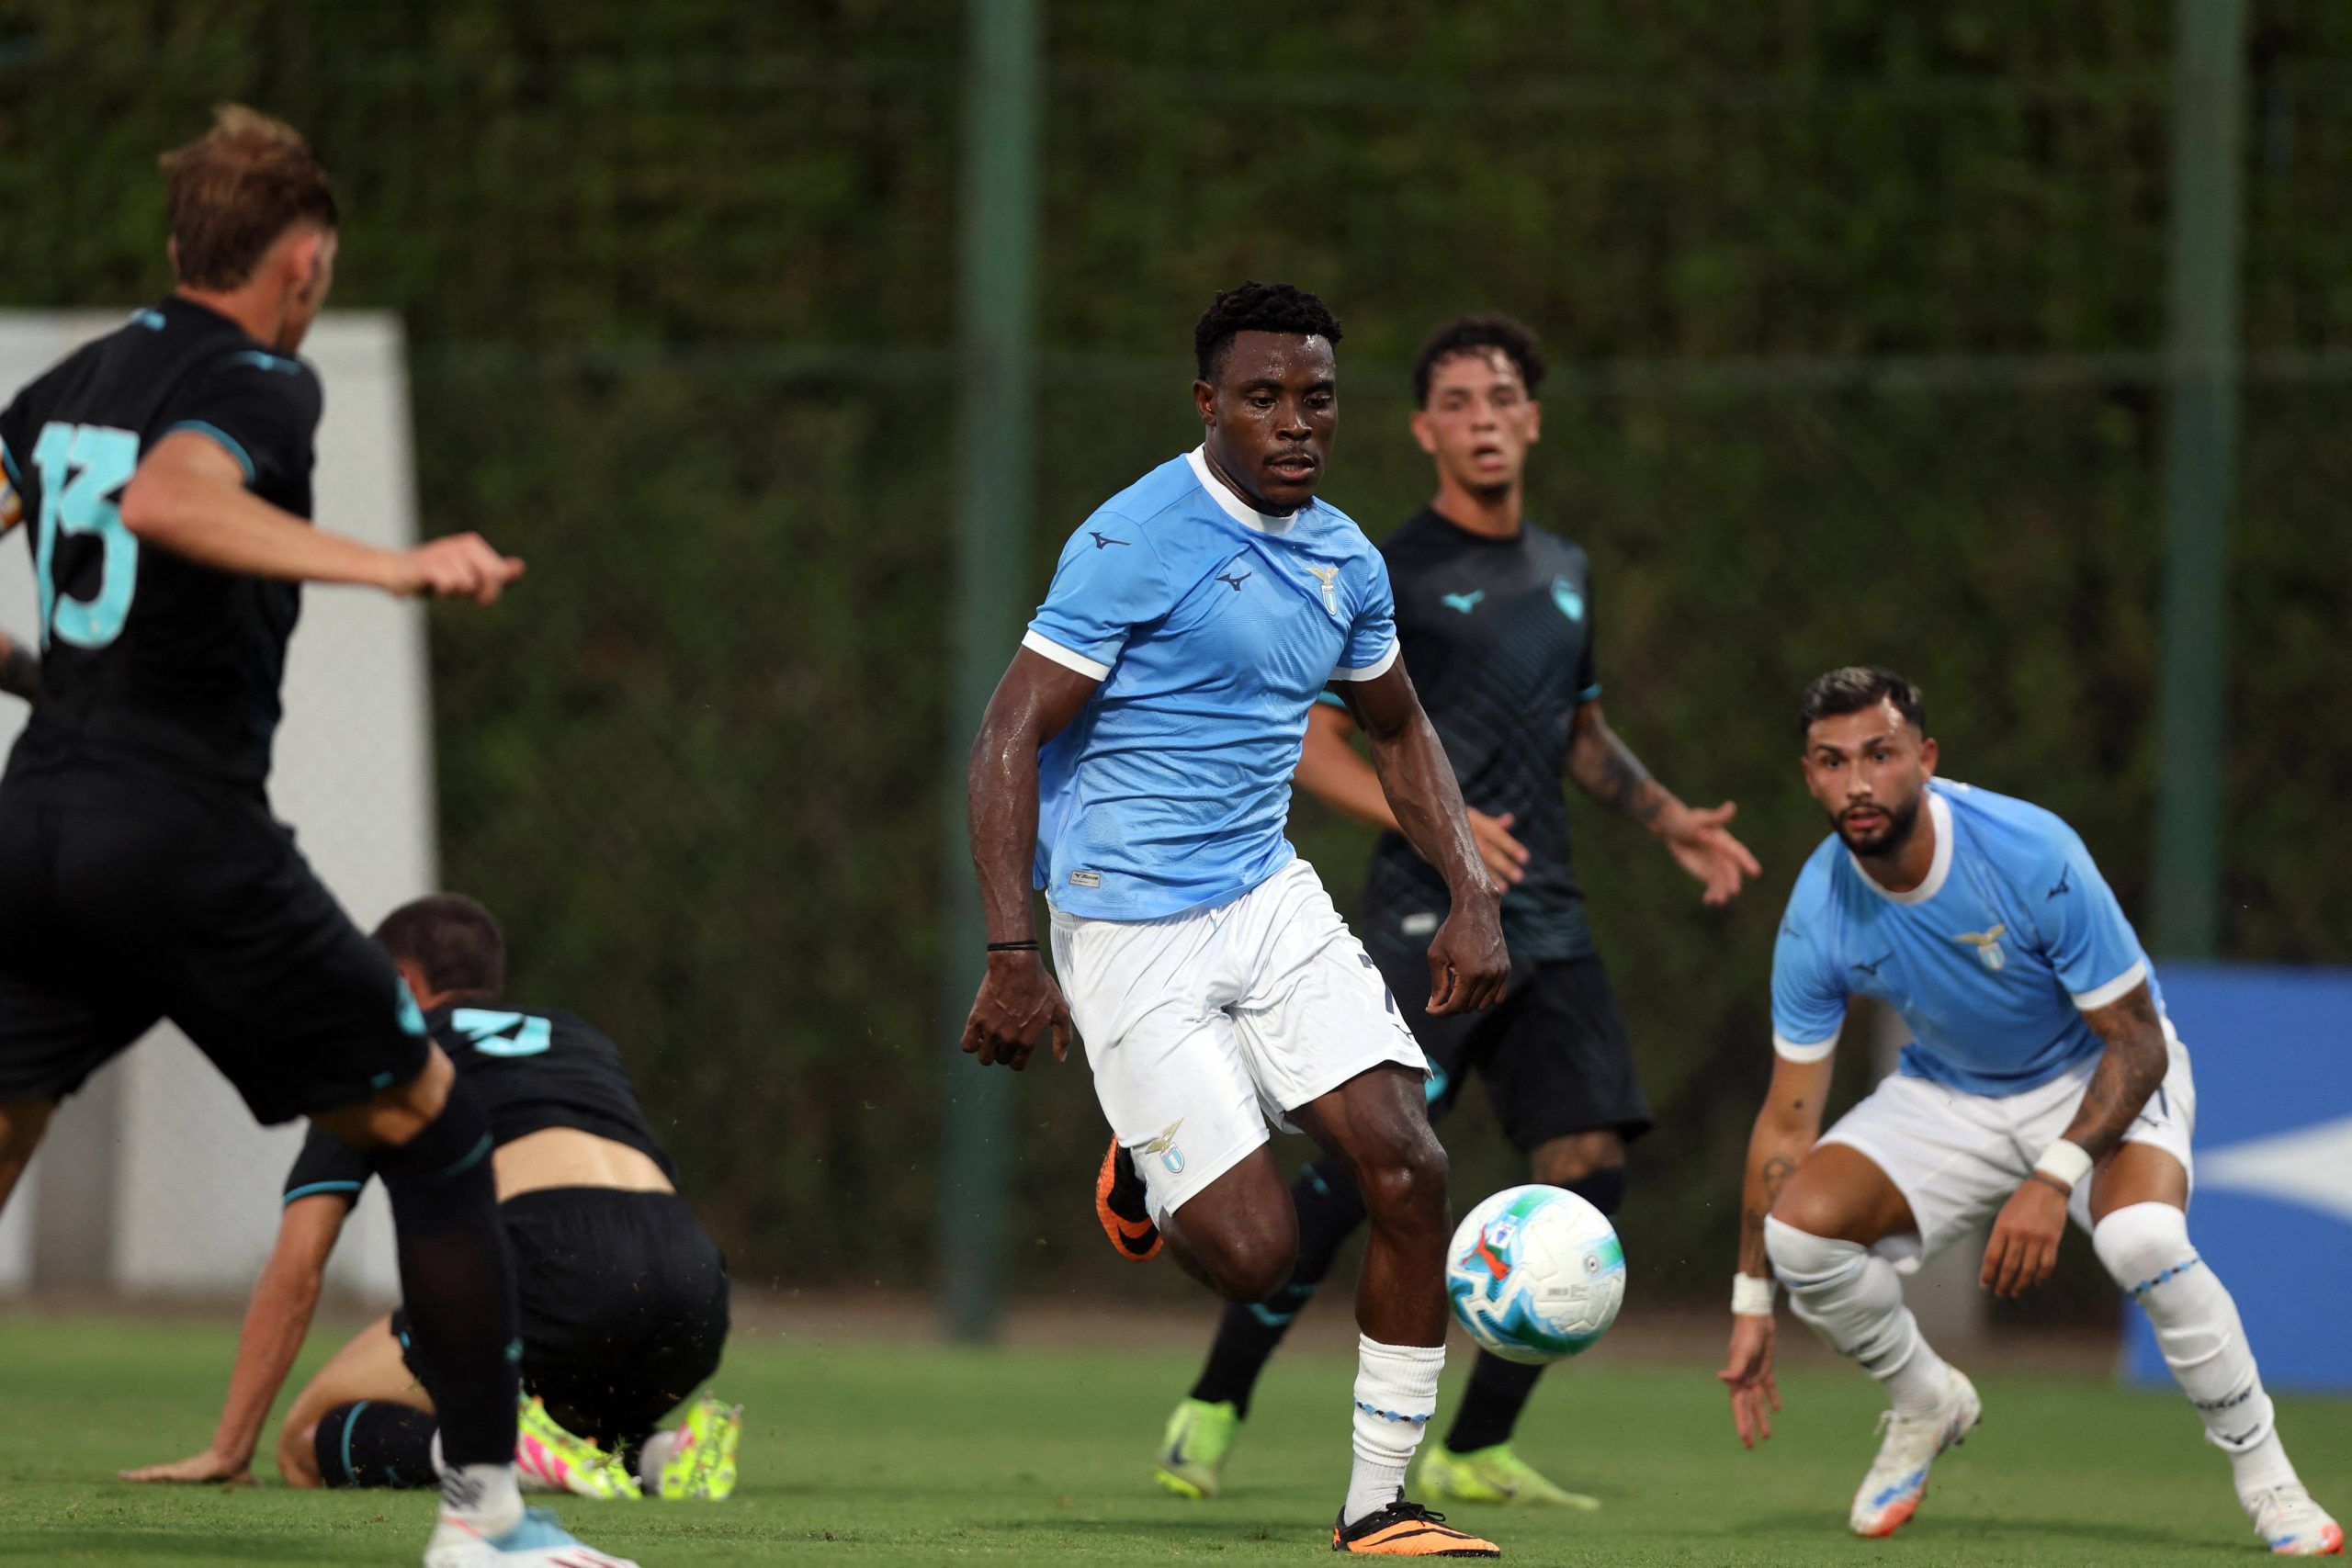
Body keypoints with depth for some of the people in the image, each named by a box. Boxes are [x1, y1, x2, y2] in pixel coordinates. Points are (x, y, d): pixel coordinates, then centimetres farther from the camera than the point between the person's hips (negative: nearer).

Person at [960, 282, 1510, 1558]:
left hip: (1273, 904, 7)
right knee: (1255, 1253, -12)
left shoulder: (1341, 556, 7)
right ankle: (1144, 1171, 25)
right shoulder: (1136, 542, -15)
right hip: (1133, 935, -6)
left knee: (1407, 1169, -11)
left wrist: (1471, 894, 11)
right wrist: (1013, 958, -22)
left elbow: (1398, 732, 25)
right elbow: (1009, 736, -15)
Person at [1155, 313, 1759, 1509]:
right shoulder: (1390, 578, -3)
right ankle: (1212, 1410, -1)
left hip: (1545, 923, 7)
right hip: (1426, 921, -7)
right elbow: (1311, 746, -5)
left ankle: (1473, 1452, 2)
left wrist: (1668, 818, 13)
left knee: (1588, 1164, -5)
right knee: (1362, 1170, -16)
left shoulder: (1562, 573, 17)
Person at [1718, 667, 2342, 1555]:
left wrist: (2053, 1180, -36)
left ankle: (2265, 1475, -14)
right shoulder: (1818, 915, -18)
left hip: (2101, 1078, -4)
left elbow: (2137, 1042, -22)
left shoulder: (2033, 856, -29)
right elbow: (1787, 1118, -7)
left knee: (2144, 1240, -35)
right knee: (1801, 1224, -20)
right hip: (1946, 1096, 4)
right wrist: (1751, 1305, -9)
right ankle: (1926, 1405, 10)